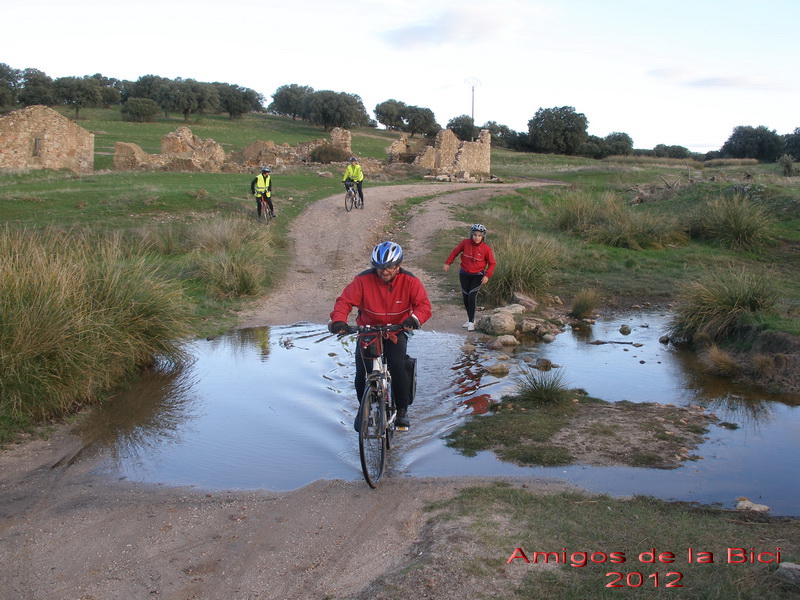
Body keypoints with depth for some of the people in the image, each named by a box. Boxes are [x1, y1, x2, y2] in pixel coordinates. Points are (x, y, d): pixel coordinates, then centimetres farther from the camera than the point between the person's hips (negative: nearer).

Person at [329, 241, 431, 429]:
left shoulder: (409, 281, -13)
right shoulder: (363, 280, -14)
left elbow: (424, 304, -20)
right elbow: (345, 300, -17)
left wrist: (415, 318, -43)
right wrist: (338, 320, -38)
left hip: (396, 331, -1)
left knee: (397, 366, -25)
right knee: (362, 371, -13)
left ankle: (402, 409, -4)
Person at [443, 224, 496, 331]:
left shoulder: (486, 248, -15)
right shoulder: (465, 243, -11)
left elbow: (492, 263, -5)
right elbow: (455, 251, 6)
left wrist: (487, 275, -15)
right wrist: (448, 262, 7)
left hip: (477, 276, -3)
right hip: (464, 274, 3)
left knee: (472, 297, -15)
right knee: (465, 297, 8)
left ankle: (471, 322, -8)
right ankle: (470, 319, 25)